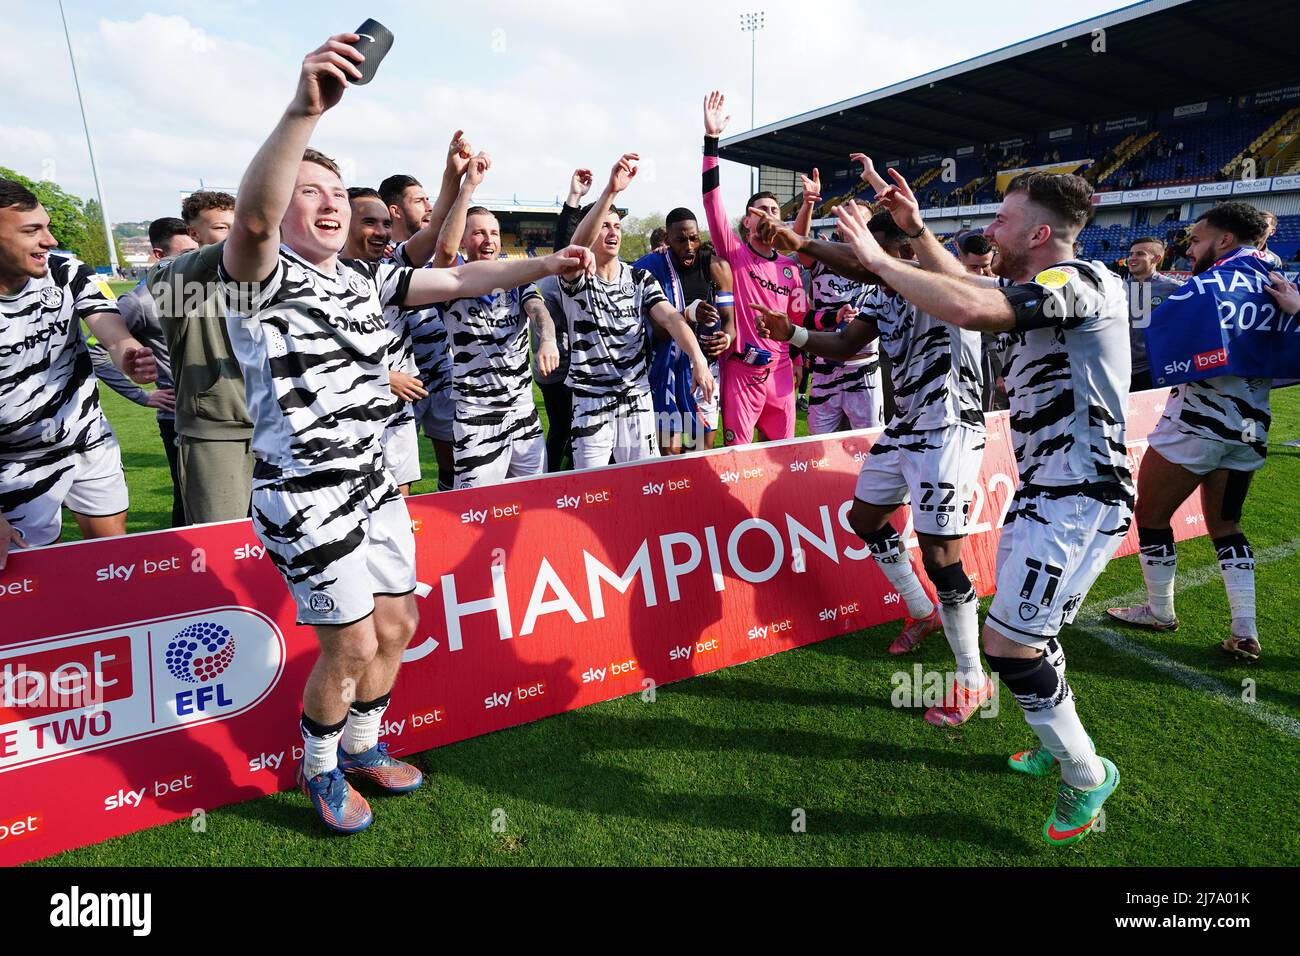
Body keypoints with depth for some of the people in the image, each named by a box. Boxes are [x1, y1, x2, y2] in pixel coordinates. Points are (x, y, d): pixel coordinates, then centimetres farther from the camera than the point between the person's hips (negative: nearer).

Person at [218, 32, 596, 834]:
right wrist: (306, 110, -47)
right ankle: (319, 768, 29)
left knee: (397, 626, 15)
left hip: (375, 485, 7)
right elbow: (253, 216, -33)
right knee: (352, 645, 0)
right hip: (306, 497, -7)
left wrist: (543, 265, 0)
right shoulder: (261, 278, -11)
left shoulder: (365, 278, 10)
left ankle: (362, 746, 40)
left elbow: (458, 280, 10)